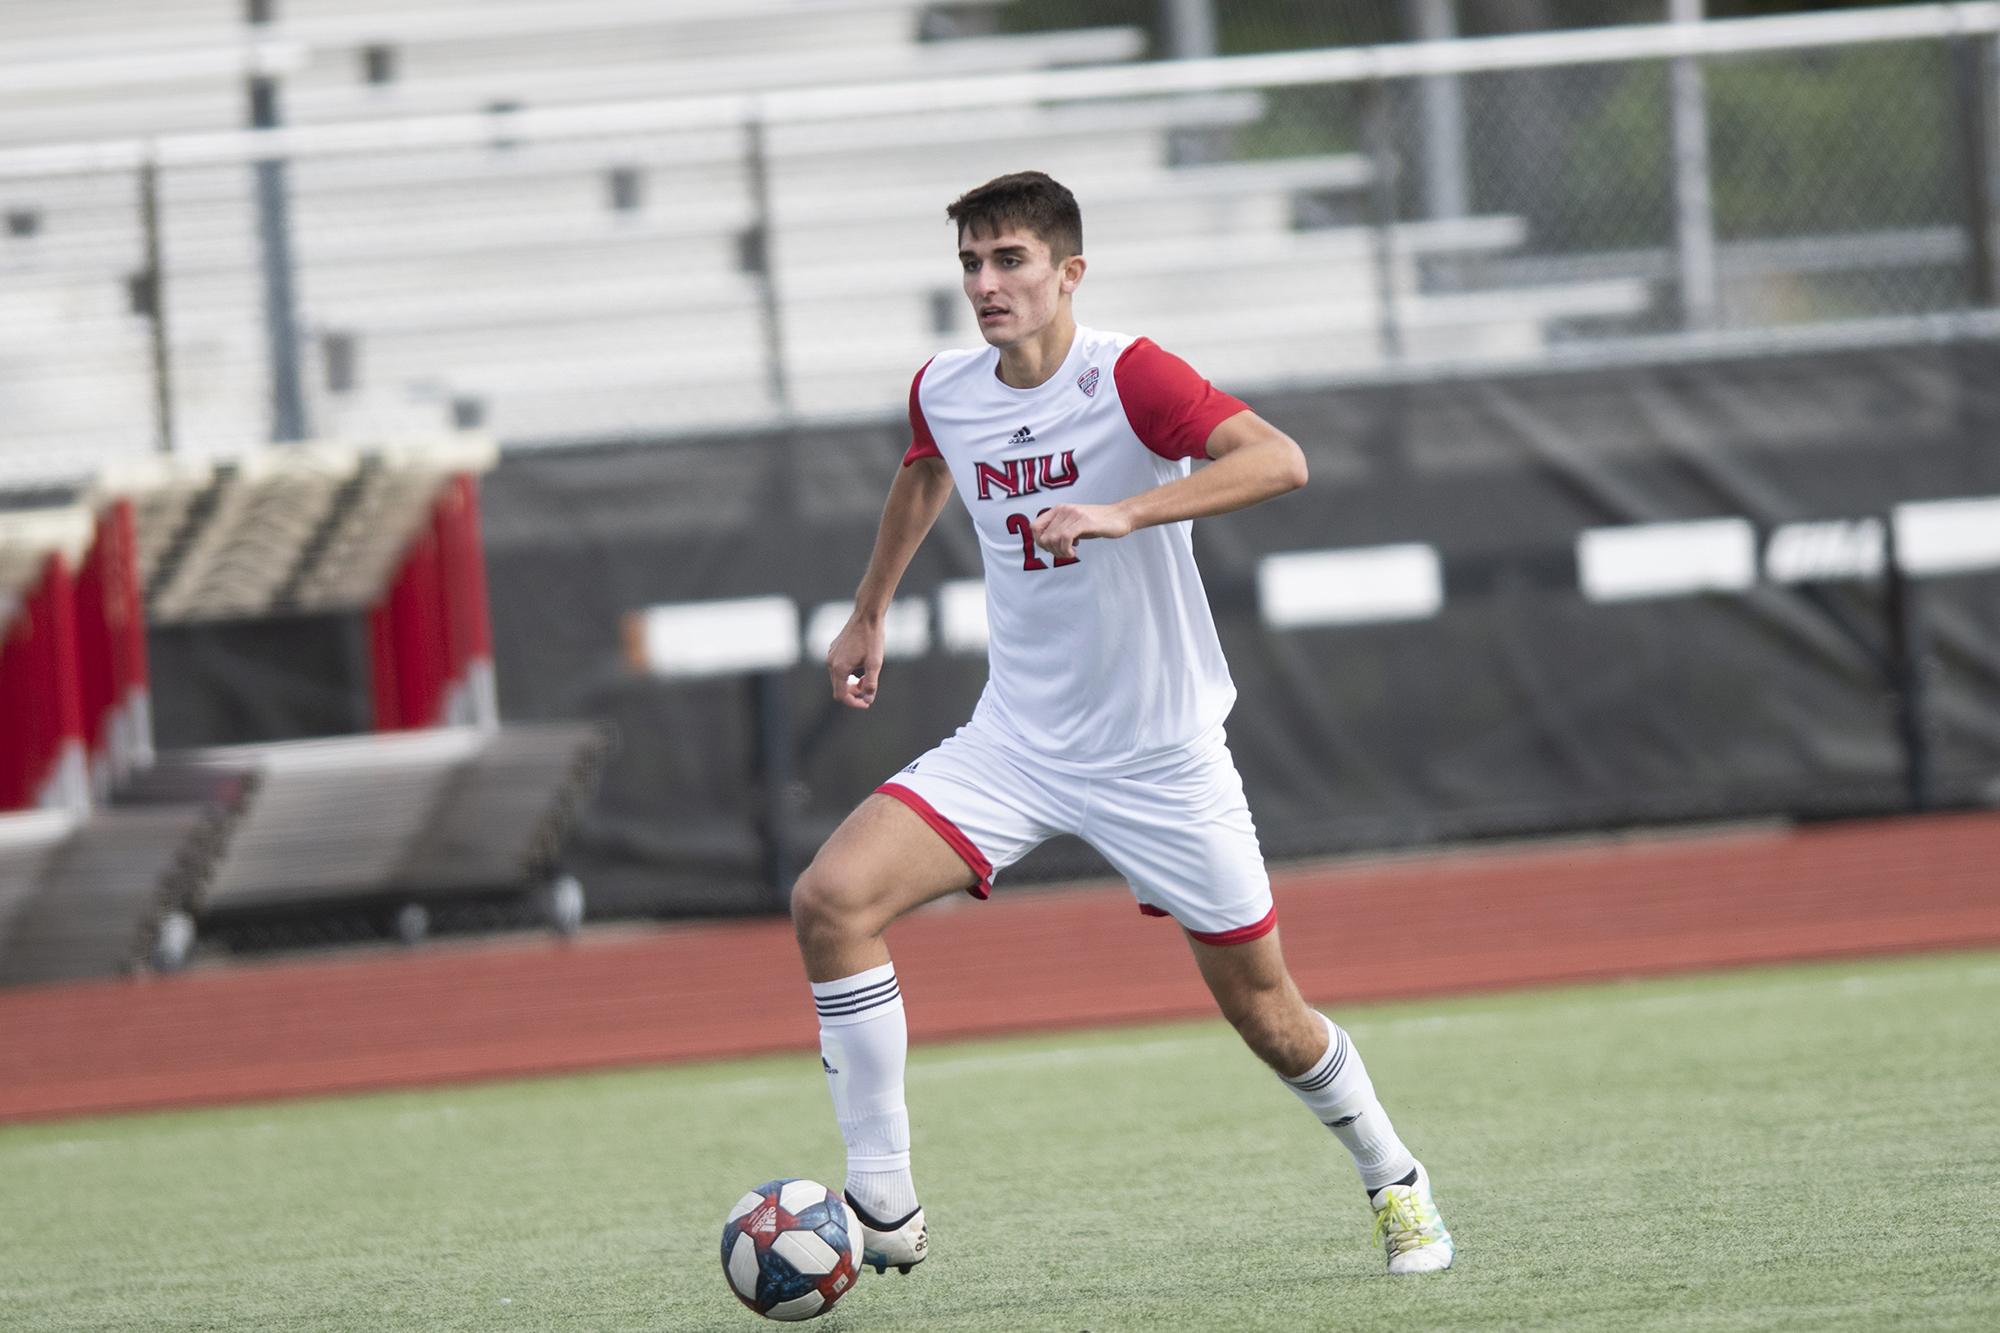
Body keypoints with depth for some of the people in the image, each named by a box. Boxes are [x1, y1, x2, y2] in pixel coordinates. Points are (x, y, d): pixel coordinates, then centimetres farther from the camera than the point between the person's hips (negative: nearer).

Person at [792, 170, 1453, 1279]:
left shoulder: (1126, 377, -19)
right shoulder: (943, 392, -1)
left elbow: (1279, 461, -34)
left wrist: (1122, 513, -43)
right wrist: (870, 612, 30)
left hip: (1161, 758, -4)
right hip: (1014, 746, 4)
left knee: (1263, 1011, 6)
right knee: (832, 898, -18)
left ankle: (1393, 1182, 35)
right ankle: (882, 1208, -12)